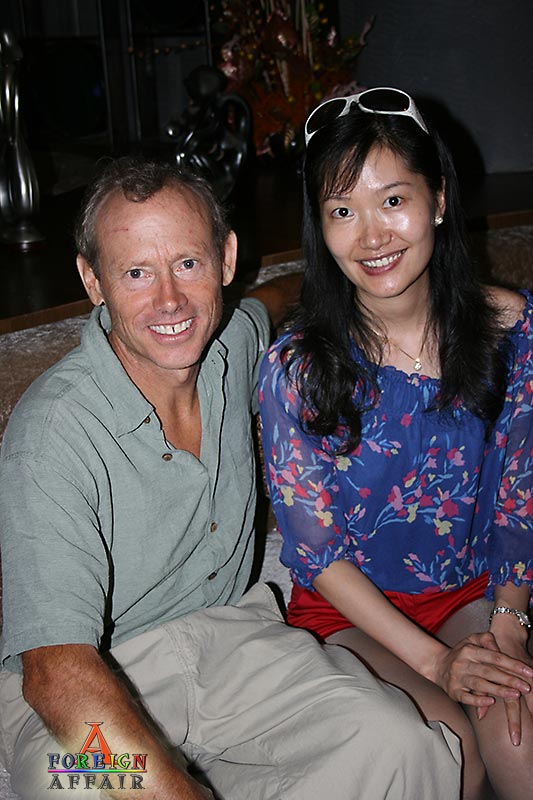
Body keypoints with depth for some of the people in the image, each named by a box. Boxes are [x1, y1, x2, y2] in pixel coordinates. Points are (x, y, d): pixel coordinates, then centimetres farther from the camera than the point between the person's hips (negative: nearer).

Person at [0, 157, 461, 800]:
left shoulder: (240, 341, -4)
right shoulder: (52, 432, -23)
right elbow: (56, 673, -30)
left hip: (228, 629, 5)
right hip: (97, 675, -4)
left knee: (399, 743, -21)